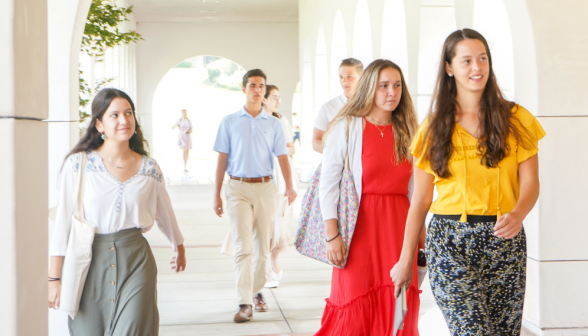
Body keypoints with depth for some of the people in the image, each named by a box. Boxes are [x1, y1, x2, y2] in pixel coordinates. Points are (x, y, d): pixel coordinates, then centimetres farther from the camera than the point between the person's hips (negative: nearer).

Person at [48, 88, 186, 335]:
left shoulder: (149, 168, 3)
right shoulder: (78, 164, -5)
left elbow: (164, 212, 19)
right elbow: (63, 222, -3)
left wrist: (179, 247, 34)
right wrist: (54, 278, -4)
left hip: (135, 261, 1)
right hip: (90, 262, -1)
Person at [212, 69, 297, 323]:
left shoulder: (273, 123, 6)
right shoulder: (229, 122, 4)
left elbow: (282, 157, 1)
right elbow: (222, 160, 5)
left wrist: (289, 186, -15)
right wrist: (216, 195, 2)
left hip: (265, 188, 2)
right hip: (238, 188, -2)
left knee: (262, 245, 9)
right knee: (243, 246, -10)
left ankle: (257, 291, 26)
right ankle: (244, 303, -12)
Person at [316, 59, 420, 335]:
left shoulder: (406, 131, 12)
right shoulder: (346, 127, -2)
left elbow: (414, 188, 14)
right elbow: (328, 184, -6)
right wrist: (332, 236, -11)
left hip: (399, 227, 4)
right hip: (361, 226, -4)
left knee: (399, 308, 1)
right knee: (357, 312, -2)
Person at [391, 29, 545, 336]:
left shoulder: (515, 119, 7)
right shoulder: (435, 127, 7)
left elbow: (530, 181, 0)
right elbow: (420, 200, 8)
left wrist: (518, 214, -23)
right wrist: (405, 260, 7)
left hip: (505, 242, 2)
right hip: (450, 243, -1)